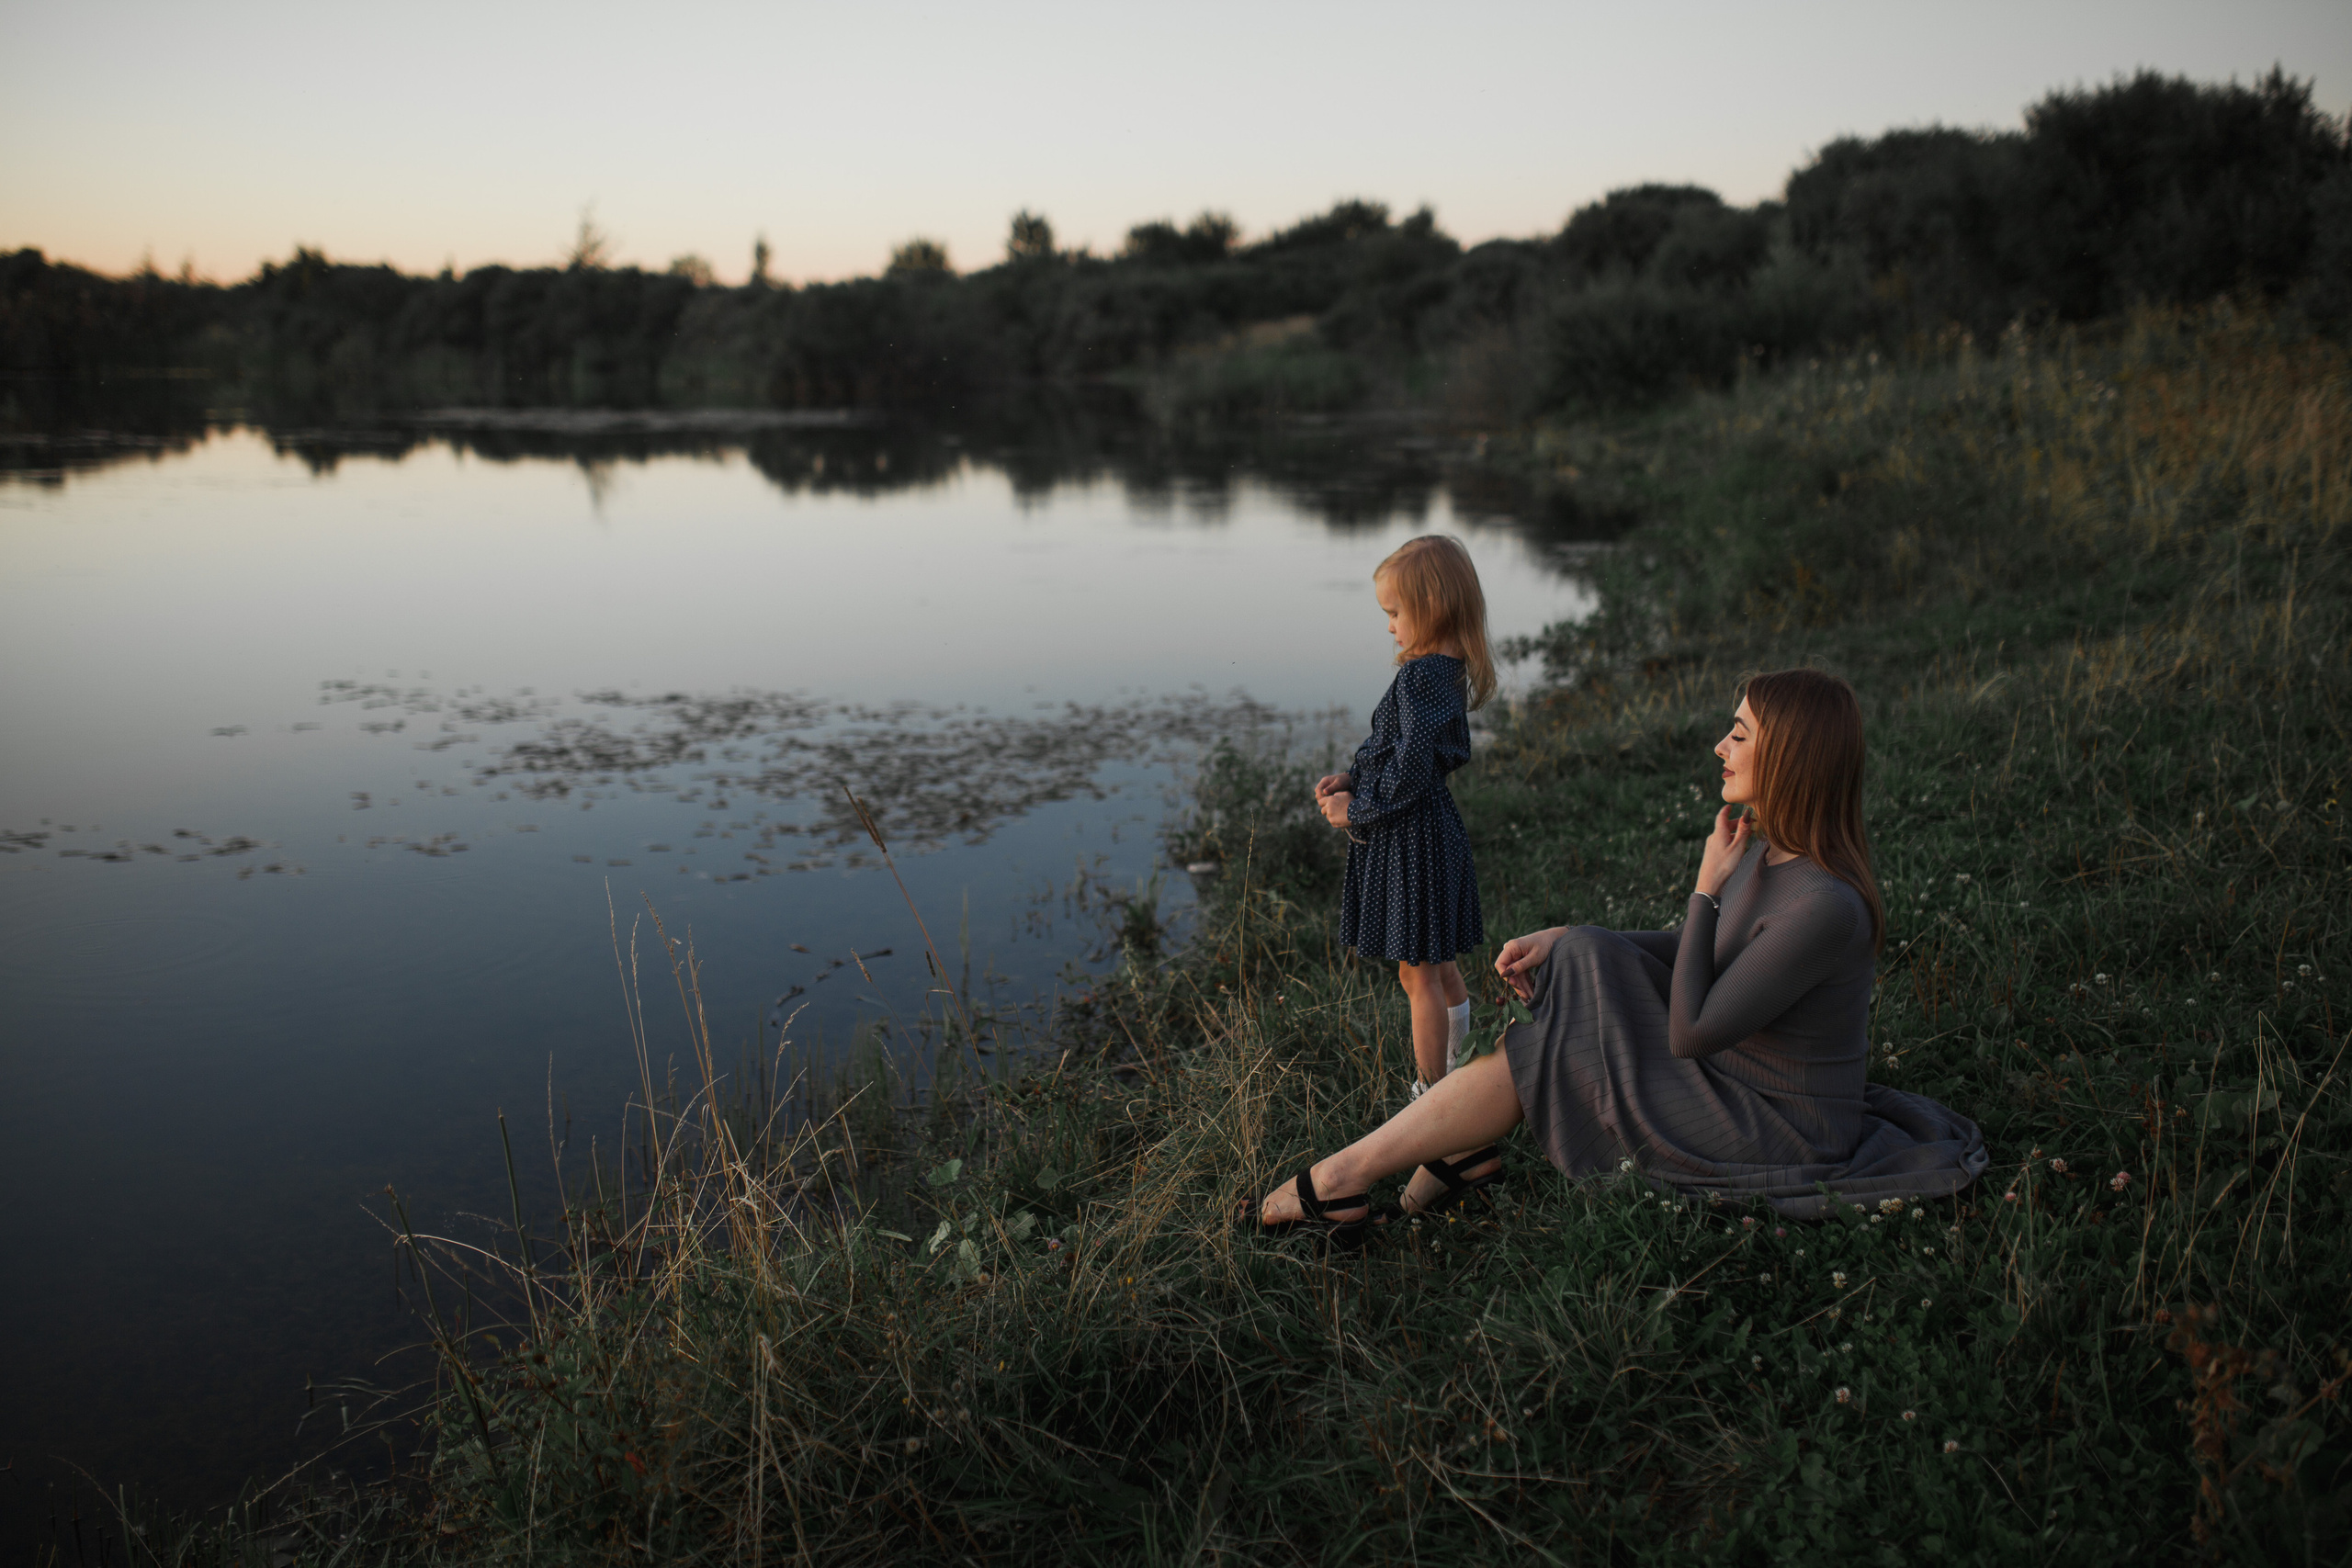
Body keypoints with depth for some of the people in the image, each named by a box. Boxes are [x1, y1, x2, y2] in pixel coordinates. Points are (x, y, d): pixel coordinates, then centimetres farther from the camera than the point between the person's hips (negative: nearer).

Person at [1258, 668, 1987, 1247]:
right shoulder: (1774, 845, -2)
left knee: (1534, 1058, -7)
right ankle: (1457, 1153, 5)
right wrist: (1561, 942, 0)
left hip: (1775, 1136, -8)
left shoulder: (1824, 905, -31)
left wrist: (1707, 886, -21)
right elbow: (1697, 954, 12)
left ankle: (1342, 1179, 7)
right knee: (1580, 959, 0)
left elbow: (1688, 1035, -26)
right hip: (1742, 1076, 8)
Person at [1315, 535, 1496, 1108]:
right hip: (1433, 830, 10)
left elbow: (1411, 771, -26)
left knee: (1419, 974, 1)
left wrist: (1356, 808, -13)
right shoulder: (1450, 672, 8)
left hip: (1412, 841, -10)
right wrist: (1352, 780, 7)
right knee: (1439, 966, 20)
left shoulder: (1421, 676, -22)